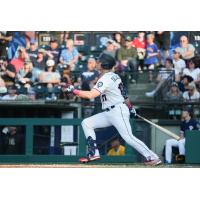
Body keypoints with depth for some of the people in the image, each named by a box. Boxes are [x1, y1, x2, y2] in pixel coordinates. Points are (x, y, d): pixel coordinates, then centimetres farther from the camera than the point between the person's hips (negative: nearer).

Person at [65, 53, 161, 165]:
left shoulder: (106, 79, -17)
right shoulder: (114, 76, 11)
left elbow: (91, 95, -28)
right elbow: (124, 93, 21)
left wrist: (74, 91, -20)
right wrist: (130, 107, 31)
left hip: (118, 111, -10)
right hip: (109, 113, 10)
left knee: (128, 137, -13)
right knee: (86, 123, 7)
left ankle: (152, 157, -9)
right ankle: (94, 153, 2)